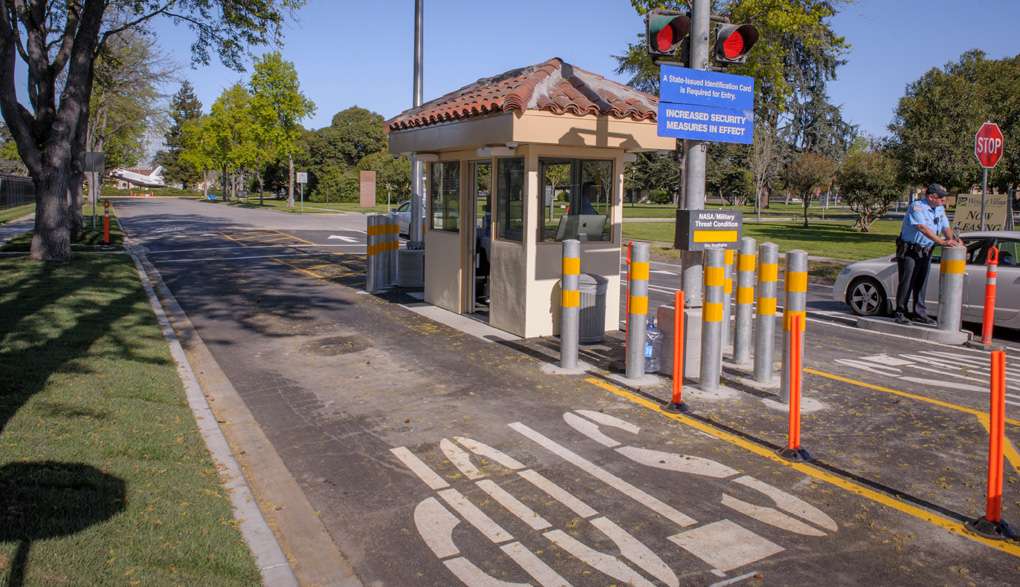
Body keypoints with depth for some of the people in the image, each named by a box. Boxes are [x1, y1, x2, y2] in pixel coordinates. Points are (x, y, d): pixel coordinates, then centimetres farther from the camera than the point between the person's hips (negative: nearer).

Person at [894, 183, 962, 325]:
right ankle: (900, 314, 3)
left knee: (921, 285, 11)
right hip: (909, 251, -8)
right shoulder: (916, 207, -16)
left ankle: (919, 314, 18)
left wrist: (953, 239, -13)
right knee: (906, 284, -5)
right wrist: (941, 241, -33)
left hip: (926, 252, 8)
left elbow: (946, 227, 9)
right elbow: (922, 228, -27)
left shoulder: (940, 209, 10)